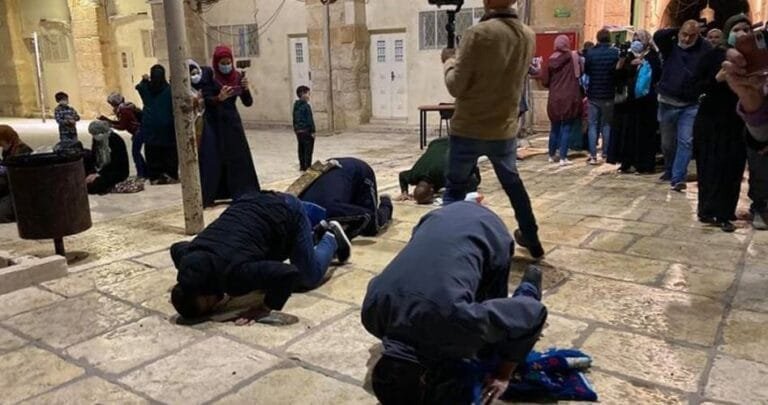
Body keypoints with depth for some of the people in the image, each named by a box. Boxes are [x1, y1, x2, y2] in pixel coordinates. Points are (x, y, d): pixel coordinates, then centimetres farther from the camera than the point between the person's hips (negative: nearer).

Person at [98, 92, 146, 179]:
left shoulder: (123, 110, -18)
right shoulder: (124, 107, 11)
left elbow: (122, 127, -13)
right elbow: (121, 122, 17)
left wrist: (110, 125, -3)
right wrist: (106, 119, 18)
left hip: (139, 131, -10)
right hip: (139, 130, 10)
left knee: (135, 152, -3)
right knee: (136, 152, 16)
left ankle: (141, 173, 2)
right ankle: (145, 171, 21)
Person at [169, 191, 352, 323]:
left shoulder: (235, 273, -39)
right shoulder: (188, 258, -17)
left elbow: (290, 273, -43)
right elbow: (176, 248, 10)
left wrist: (265, 309, -34)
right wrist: (186, 288, 7)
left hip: (285, 213, -7)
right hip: (255, 205, 7)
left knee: (310, 278, 3)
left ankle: (331, 238, 30)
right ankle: (318, 231, 40)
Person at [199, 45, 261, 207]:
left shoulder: (237, 76, 0)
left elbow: (248, 103, -3)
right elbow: (207, 100, -17)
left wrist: (246, 89, -22)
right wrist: (219, 98, -36)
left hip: (232, 122, 4)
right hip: (214, 123, -3)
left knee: (239, 158, 4)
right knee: (212, 160, -6)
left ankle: (242, 194, 12)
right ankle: (207, 196, -1)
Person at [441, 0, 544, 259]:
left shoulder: (478, 34, -16)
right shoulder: (528, 36, 3)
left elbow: (456, 86, -12)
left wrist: (450, 61, 7)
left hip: (468, 130, -5)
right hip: (505, 129, 6)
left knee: (455, 190, 5)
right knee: (513, 184, 21)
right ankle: (531, 240, 34)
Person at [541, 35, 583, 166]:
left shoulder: (551, 60, 1)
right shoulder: (573, 57, -4)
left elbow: (545, 82, 3)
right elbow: (581, 73, 0)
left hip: (555, 99, 3)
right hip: (570, 99, -3)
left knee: (555, 128, 15)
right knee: (566, 129, 2)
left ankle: (551, 156, 23)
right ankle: (563, 158, 0)